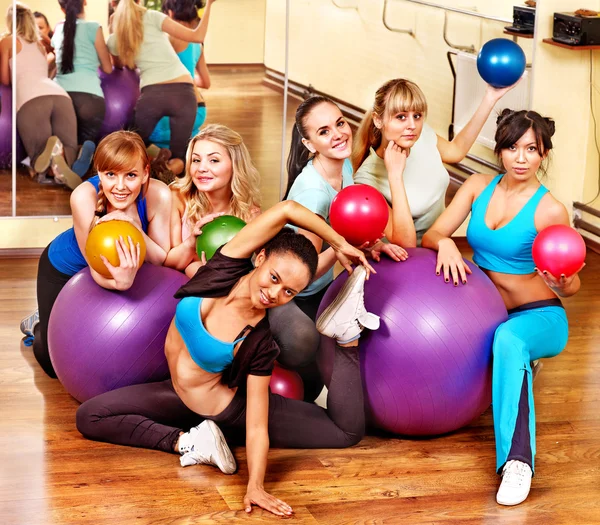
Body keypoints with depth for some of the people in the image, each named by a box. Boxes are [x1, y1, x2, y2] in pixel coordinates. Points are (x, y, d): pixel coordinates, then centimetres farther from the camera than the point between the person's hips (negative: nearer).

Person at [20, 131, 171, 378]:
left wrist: (134, 229, -44)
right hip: (64, 269, -3)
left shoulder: (159, 195, -32)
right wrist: (120, 282, -57)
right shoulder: (84, 196, -38)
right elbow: (98, 270, -34)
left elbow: (163, 260, -26)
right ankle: (39, 324, 30)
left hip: (116, 267, 3)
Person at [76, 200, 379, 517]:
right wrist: (338, 243, -21)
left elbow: (257, 427, -29)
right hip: (179, 396, 6)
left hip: (232, 410, -6)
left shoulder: (260, 345, -31)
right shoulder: (227, 269, -26)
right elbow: (287, 210, -35)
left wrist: (255, 486, -44)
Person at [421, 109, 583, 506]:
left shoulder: (549, 211, -12)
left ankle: (517, 460, -46)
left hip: (539, 316, -7)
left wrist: (561, 284, -29)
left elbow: (572, 285, -5)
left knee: (508, 339, -39)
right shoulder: (478, 187, 2)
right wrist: (445, 243, -25)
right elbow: (430, 236, -1)